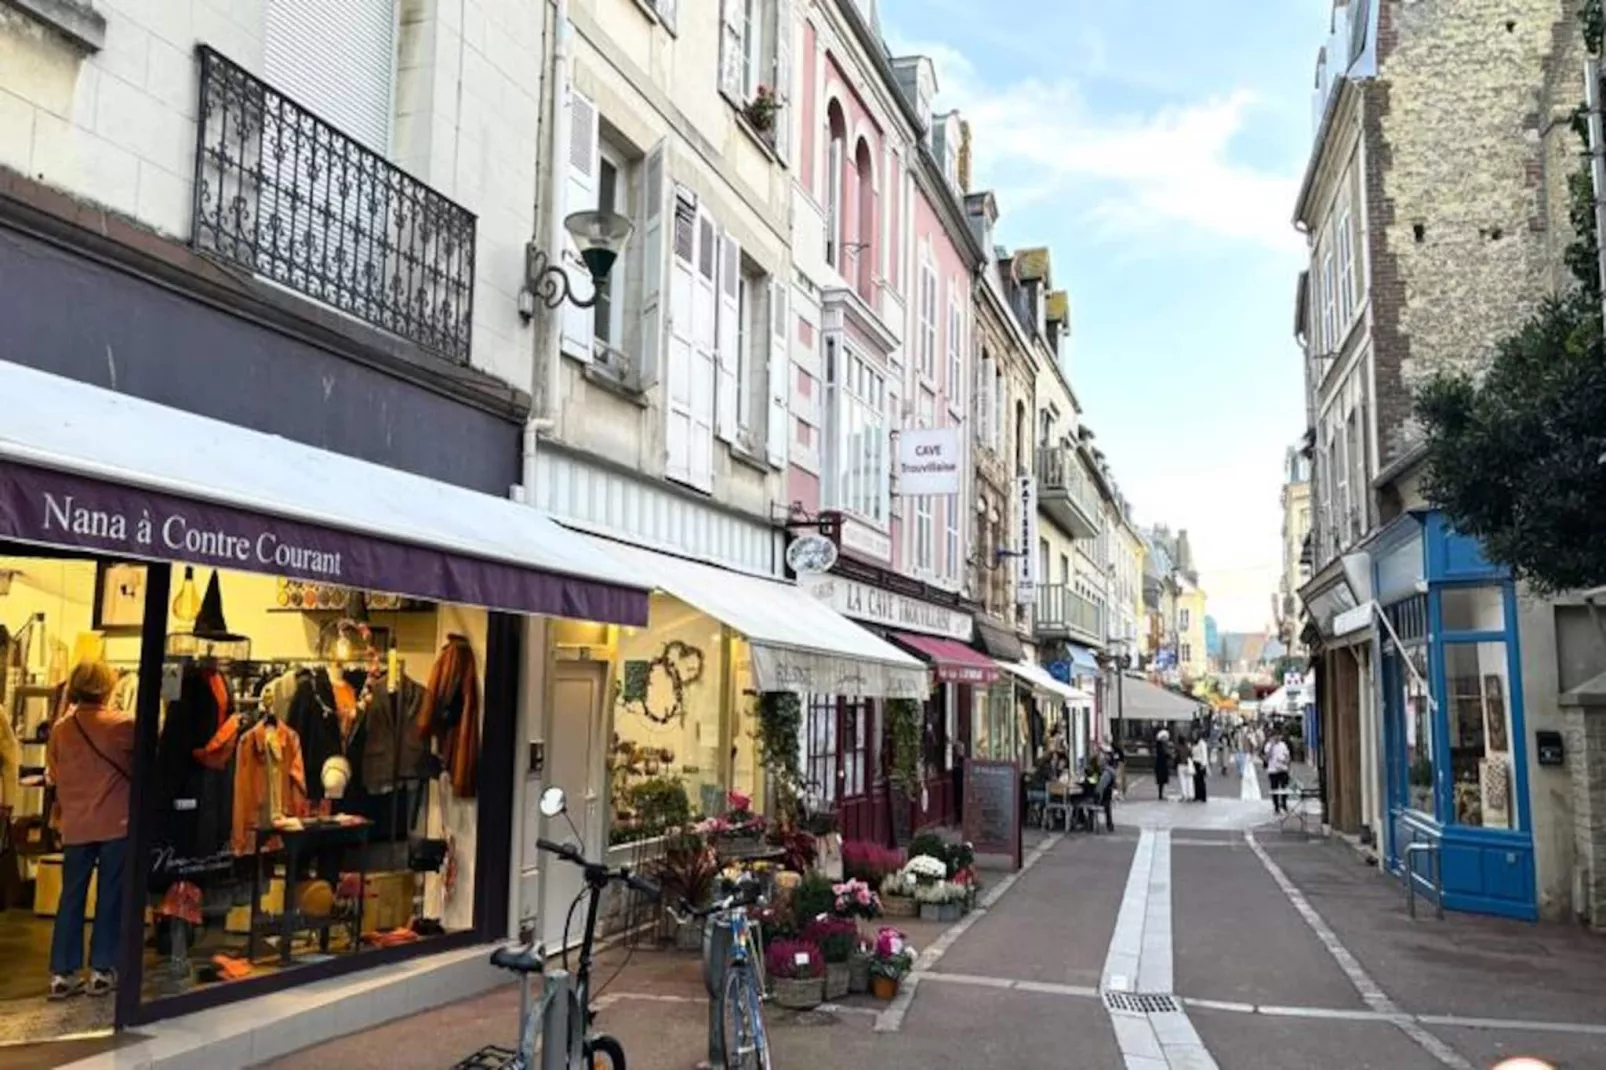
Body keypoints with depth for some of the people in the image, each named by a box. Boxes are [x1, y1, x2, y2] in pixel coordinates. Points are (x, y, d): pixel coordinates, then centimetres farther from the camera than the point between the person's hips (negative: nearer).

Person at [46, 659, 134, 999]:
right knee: (109, 897, 5)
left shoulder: (61, 728, 1)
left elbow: (53, 772, 11)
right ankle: (102, 970, 9)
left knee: (71, 898, 10)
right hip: (116, 824, -3)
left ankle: (62, 973, 12)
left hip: (75, 826, 4)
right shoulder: (124, 724, -11)